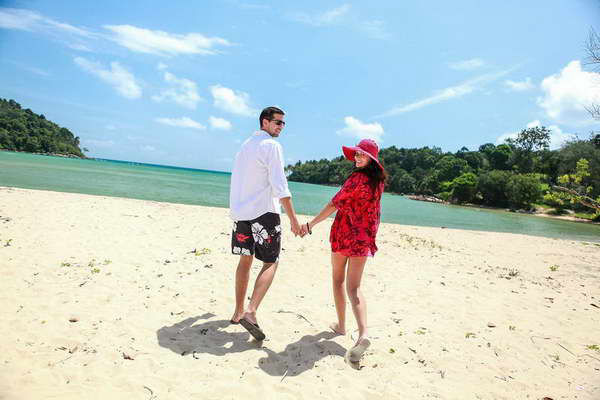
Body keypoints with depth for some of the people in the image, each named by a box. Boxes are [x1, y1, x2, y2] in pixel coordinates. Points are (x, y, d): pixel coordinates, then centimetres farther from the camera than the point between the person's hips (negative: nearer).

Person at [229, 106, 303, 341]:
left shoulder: (245, 145, 18)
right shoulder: (271, 145, -9)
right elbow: (279, 186, -17)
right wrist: (293, 219, -18)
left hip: (240, 211, 8)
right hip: (264, 212, -8)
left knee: (245, 260, 16)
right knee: (271, 262, 1)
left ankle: (238, 312, 22)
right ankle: (251, 312, -14)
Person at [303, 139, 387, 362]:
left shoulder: (357, 178, -15)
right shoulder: (378, 180, 6)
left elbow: (335, 204, -16)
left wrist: (311, 224, -12)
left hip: (343, 234, -5)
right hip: (364, 238, 5)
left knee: (338, 280, 15)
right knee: (354, 287, 2)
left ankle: (341, 325, 25)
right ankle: (363, 333, -17)